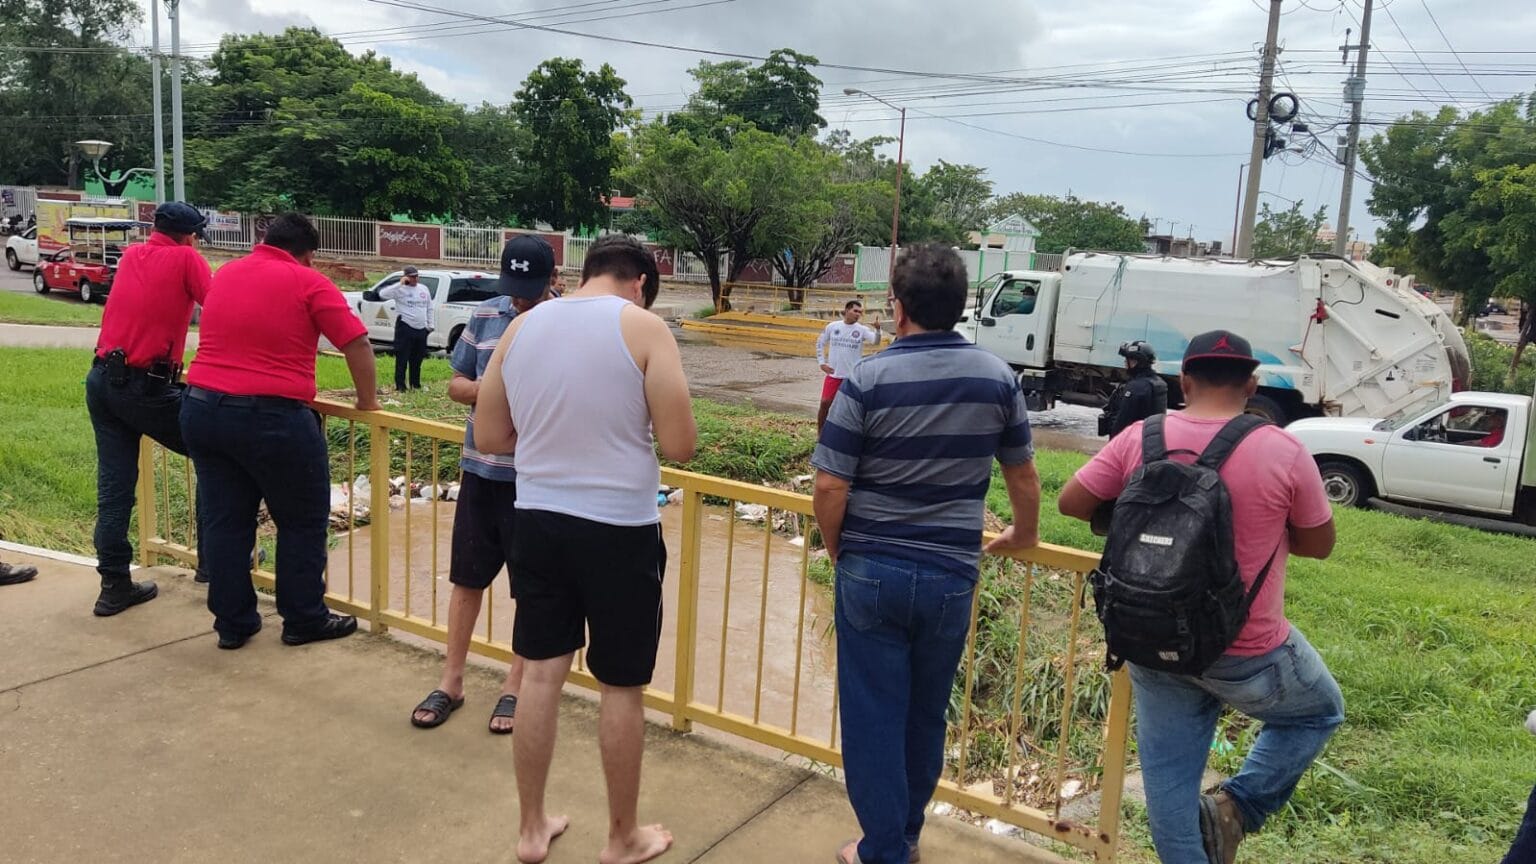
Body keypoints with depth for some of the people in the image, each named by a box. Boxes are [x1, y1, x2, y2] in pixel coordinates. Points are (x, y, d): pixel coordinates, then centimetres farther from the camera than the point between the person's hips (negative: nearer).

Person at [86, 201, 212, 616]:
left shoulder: (131, 255, 14)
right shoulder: (186, 258, -3)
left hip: (101, 379, 7)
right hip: (145, 386, -7)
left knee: (114, 483, 9)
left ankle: (114, 585, 12)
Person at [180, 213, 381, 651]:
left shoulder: (225, 273, 15)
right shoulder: (308, 283, -5)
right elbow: (358, 343, -9)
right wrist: (368, 402, 2)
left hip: (201, 409, 7)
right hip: (271, 418, -7)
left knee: (224, 521, 14)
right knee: (303, 522, 8)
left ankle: (232, 623, 22)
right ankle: (304, 621, 17)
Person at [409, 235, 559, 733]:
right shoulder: (485, 316, 4)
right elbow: (456, 384, 10)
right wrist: (481, 390, -12)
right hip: (481, 471, 4)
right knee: (467, 577, 13)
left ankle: (515, 687, 25)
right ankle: (451, 682, 28)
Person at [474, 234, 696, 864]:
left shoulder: (521, 327, 4)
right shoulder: (643, 327, -11)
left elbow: (489, 437, 10)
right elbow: (680, 446, -14)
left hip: (539, 521, 5)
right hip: (620, 529, -4)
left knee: (541, 674, 16)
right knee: (622, 687, 10)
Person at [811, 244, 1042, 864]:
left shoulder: (869, 379, -13)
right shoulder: (998, 379, -2)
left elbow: (830, 488, -13)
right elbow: (1024, 475, 10)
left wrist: (836, 549, 6)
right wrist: (1024, 535, 29)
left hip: (871, 572, -3)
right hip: (951, 577, 3)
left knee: (874, 717, 10)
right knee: (927, 716, 19)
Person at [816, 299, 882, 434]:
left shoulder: (862, 329, -4)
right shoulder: (832, 326, 0)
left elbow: (875, 341, -20)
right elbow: (820, 343, 11)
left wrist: (877, 328, -39)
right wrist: (821, 362, 3)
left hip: (853, 376, -1)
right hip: (833, 374, 1)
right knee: (825, 403, 0)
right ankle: (820, 434, 15)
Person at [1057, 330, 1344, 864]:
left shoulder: (1140, 438, -8)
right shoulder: (1283, 451, -14)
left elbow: (1071, 502, -2)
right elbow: (1319, 543, -2)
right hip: (1248, 651, -2)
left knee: (1168, 777, 15)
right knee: (1319, 713, 26)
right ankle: (1235, 808, 10)